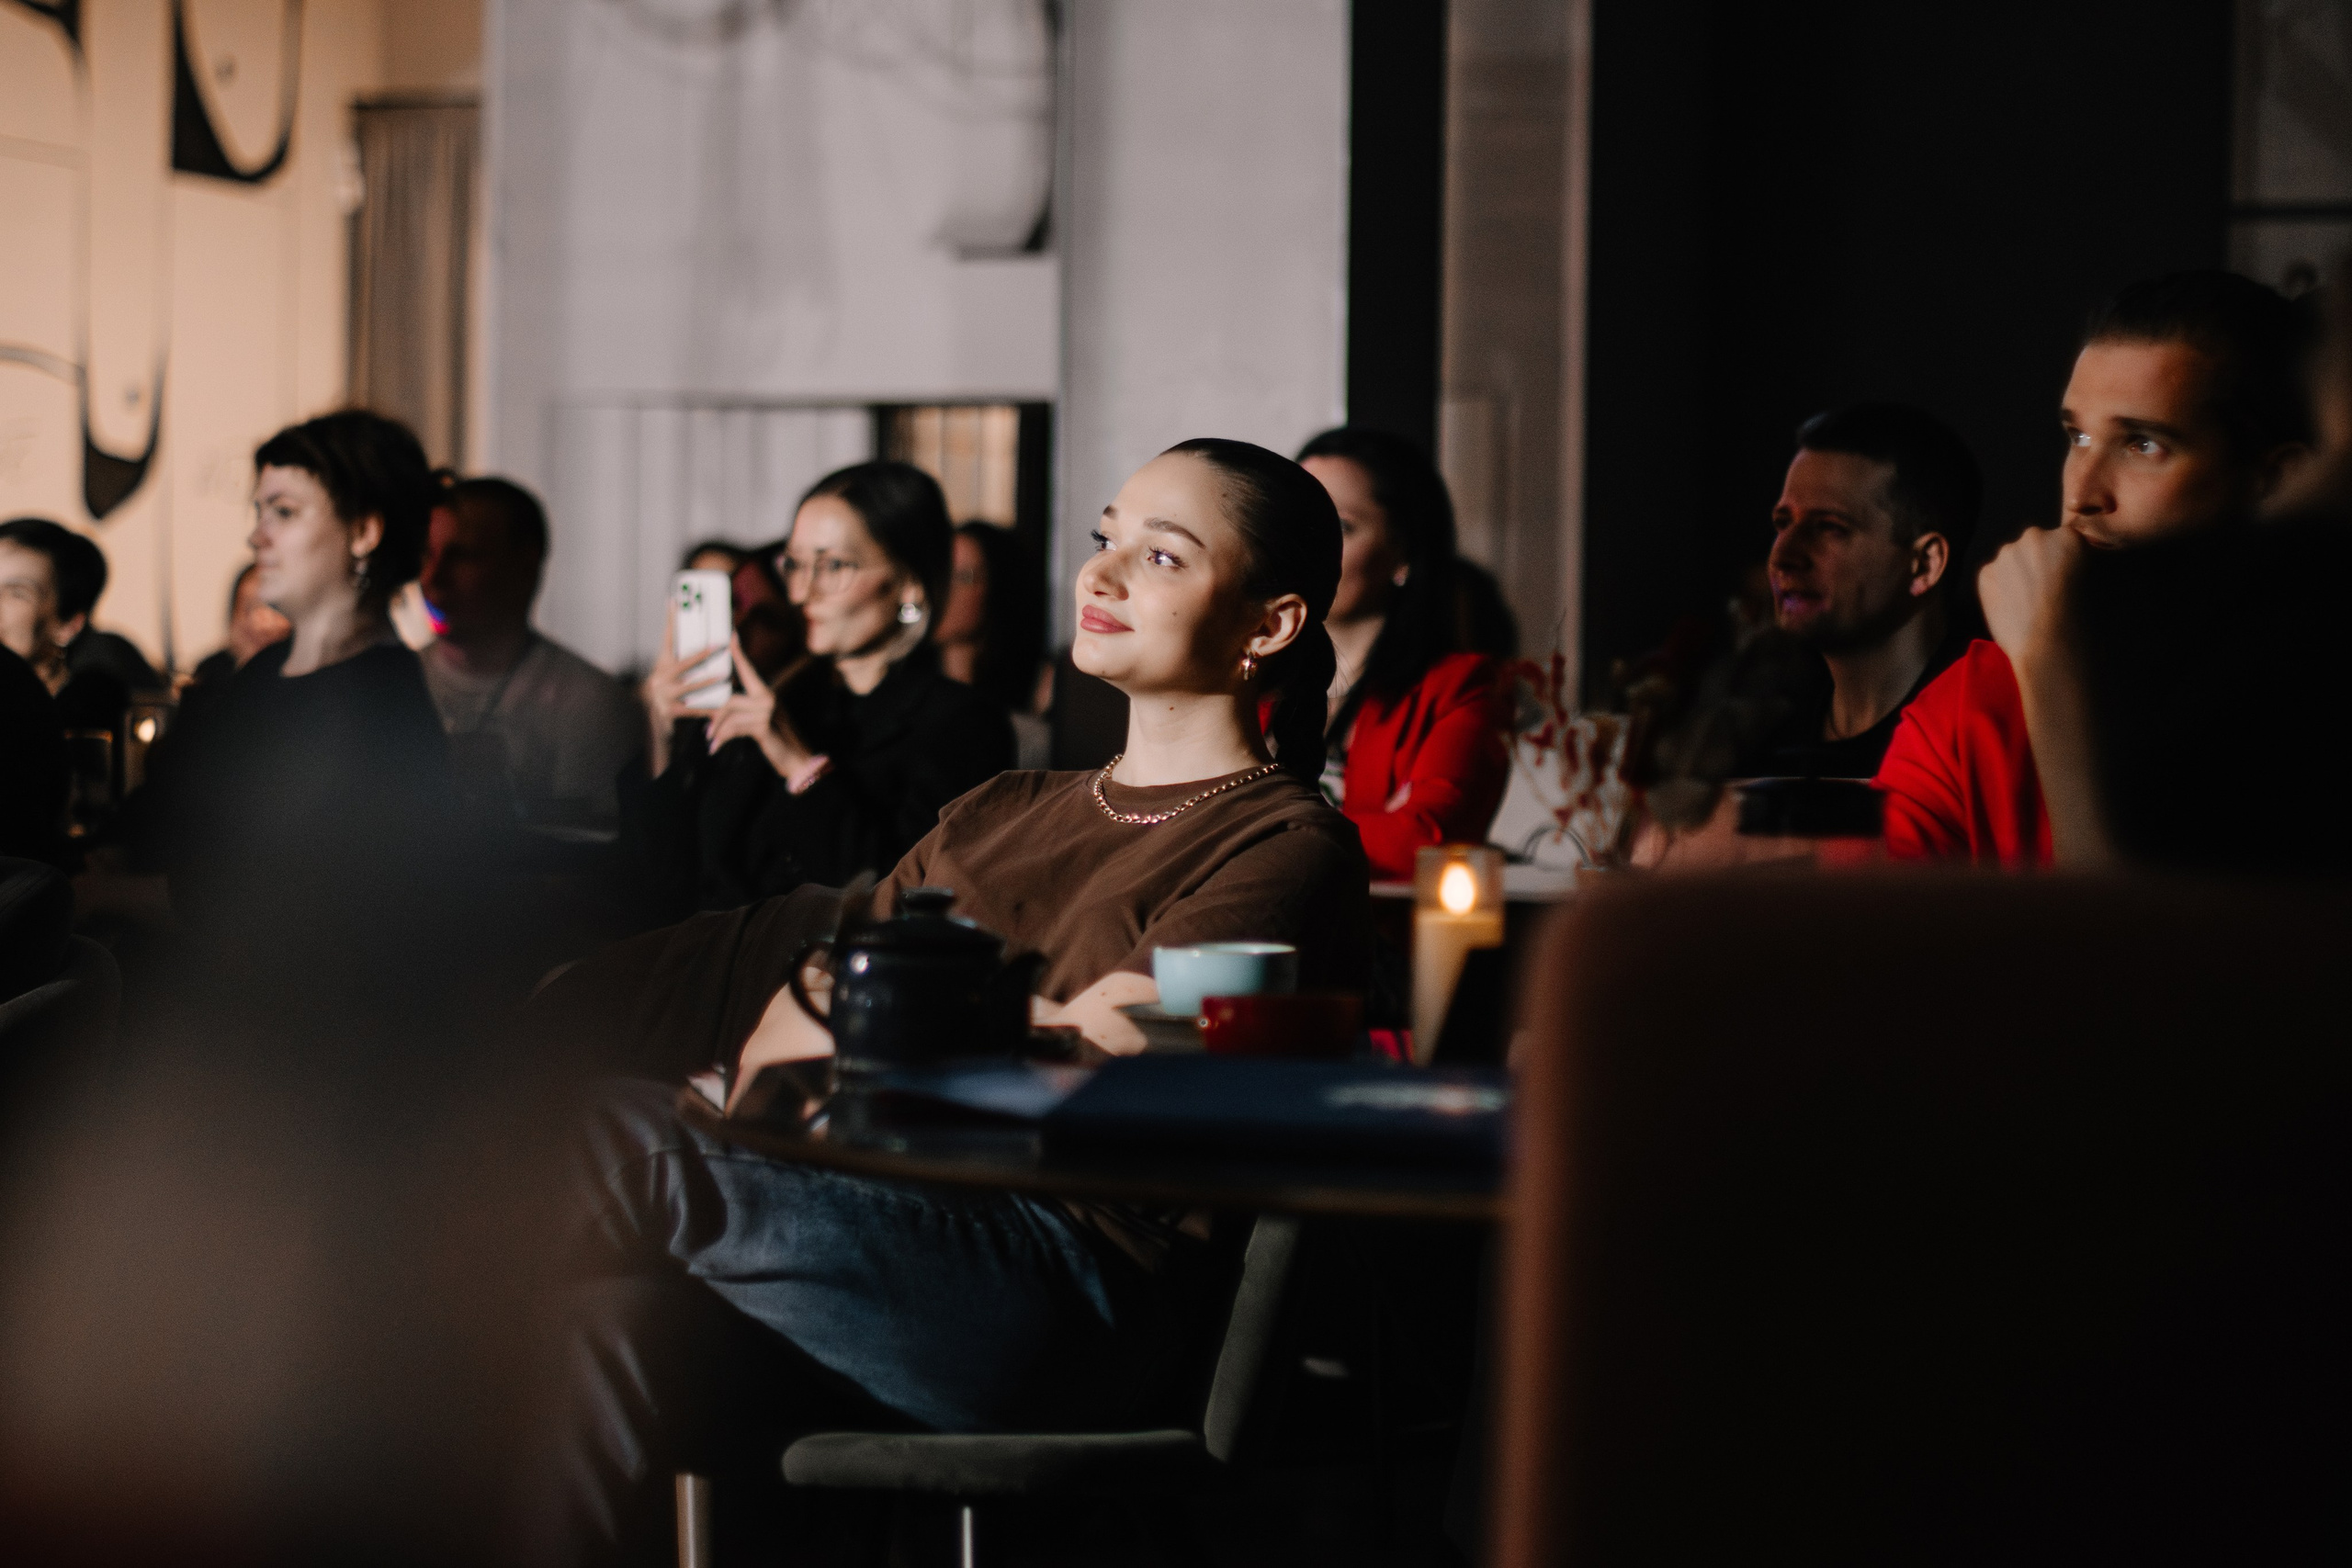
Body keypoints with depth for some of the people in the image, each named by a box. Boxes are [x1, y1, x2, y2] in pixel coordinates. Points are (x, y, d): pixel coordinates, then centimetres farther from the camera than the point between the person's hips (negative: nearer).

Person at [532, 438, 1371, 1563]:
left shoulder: (1287, 847, 4)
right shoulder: (1004, 813, 27)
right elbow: (775, 1040, 18)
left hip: (1068, 1288, -7)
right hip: (909, 1223, 7)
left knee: (606, 1141, -22)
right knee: (622, 1338, -26)